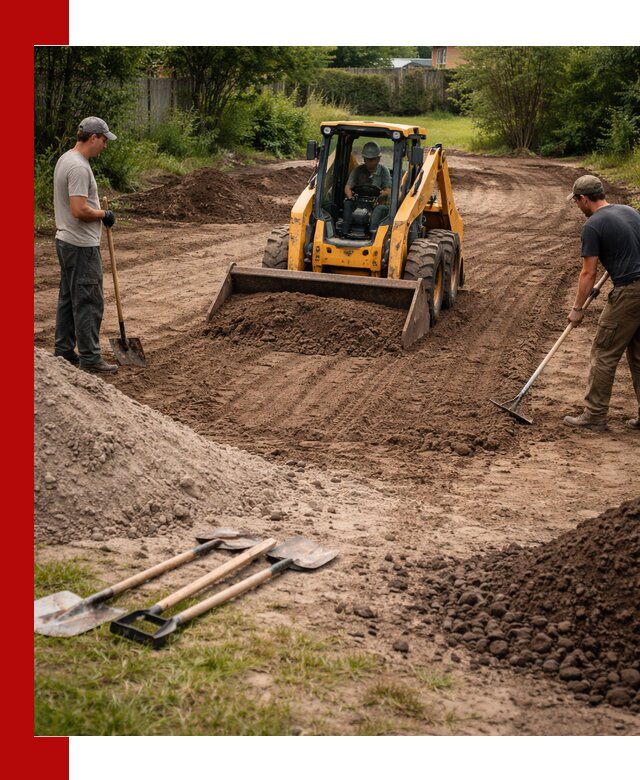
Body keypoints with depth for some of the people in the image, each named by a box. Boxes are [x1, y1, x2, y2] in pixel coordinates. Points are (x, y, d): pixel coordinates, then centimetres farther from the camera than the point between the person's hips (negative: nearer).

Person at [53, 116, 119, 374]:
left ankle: (64, 351, 22)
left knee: (69, 298, 15)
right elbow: (79, 210, -28)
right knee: (88, 302, -6)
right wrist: (104, 214, -12)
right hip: (82, 246, -11)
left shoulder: (66, 159, 12)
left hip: (66, 241, 11)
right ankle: (90, 358, -2)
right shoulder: (78, 167, -22)